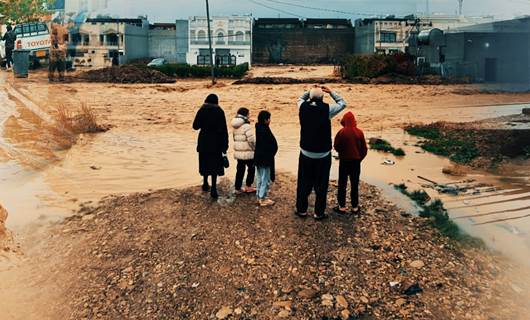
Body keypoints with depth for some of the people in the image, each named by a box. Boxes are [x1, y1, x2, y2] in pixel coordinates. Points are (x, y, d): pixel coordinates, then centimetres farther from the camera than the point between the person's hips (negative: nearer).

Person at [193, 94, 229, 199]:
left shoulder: (202, 110, -2)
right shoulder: (219, 111, -7)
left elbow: (195, 126, -2)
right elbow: (223, 129, -10)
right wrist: (225, 145, -6)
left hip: (204, 141, 2)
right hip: (216, 142, -2)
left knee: (205, 163, 18)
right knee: (215, 164, 2)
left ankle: (205, 184, 29)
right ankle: (213, 189, -5)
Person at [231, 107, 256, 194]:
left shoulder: (235, 126, 8)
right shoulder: (246, 126, -16)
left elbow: (235, 138, 12)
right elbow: (252, 139, -19)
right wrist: (254, 147, -2)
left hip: (238, 152, 7)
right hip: (247, 152, -7)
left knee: (240, 169, 13)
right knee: (251, 168, 9)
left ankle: (238, 188, 16)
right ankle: (248, 187, 12)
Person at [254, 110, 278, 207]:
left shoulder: (258, 129, 4)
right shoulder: (265, 130, -23)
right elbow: (274, 144, -21)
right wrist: (271, 154, -2)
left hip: (258, 157, 9)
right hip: (266, 159, -9)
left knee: (260, 179, 18)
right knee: (265, 179, 2)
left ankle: (259, 197, 27)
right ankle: (263, 199, 9)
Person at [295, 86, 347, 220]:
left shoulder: (303, 107, -7)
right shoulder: (327, 109, -14)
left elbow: (301, 98, 18)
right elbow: (342, 103, 4)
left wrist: (310, 91, 11)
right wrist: (331, 92, 7)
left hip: (306, 153, 3)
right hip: (323, 155, -3)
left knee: (304, 183, 14)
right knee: (321, 185, 8)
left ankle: (301, 210, 25)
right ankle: (319, 213, 16)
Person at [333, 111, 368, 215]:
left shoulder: (341, 132, -14)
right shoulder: (359, 132, -6)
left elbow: (336, 146, -6)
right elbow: (364, 149, -2)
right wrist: (359, 158, 12)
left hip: (344, 162, -2)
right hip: (356, 162, 2)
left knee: (342, 185, 8)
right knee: (355, 185, 11)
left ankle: (342, 207, 11)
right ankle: (355, 207, 16)